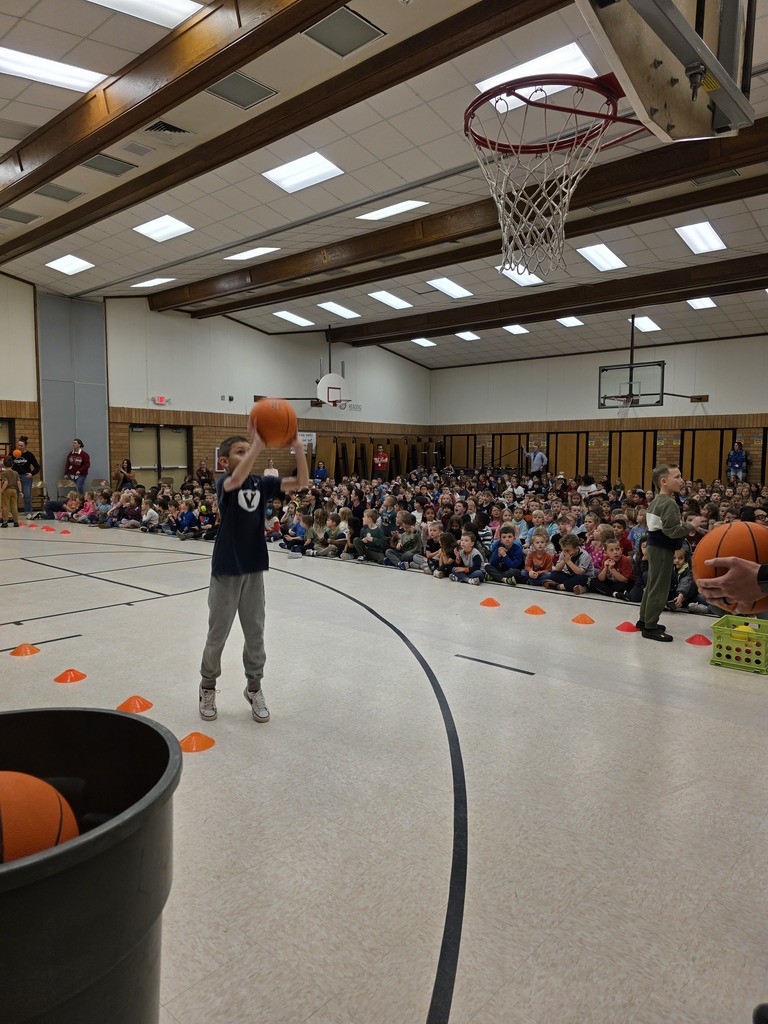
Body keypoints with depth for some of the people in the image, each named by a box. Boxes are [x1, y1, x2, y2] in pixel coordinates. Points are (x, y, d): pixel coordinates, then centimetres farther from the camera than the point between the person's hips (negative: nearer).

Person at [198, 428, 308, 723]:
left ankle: (254, 688, 30)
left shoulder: (262, 483, 2)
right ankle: (207, 688, 30)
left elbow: (301, 482, -7)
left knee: (255, 633, 12)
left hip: (254, 569, 4)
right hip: (226, 570, -4)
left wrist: (298, 449, -22)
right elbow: (237, 480, -35)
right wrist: (258, 443, -45)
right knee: (217, 635, 10)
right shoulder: (223, 482, -10)